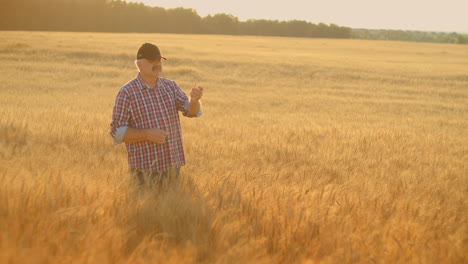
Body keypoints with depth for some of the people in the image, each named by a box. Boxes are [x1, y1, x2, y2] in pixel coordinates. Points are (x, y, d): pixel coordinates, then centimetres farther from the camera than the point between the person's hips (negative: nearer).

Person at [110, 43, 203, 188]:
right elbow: (117, 132, -7)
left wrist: (194, 99, -28)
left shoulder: (171, 86, 7)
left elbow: (191, 110, -5)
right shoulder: (126, 93, -7)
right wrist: (147, 134, -20)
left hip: (173, 164, 5)